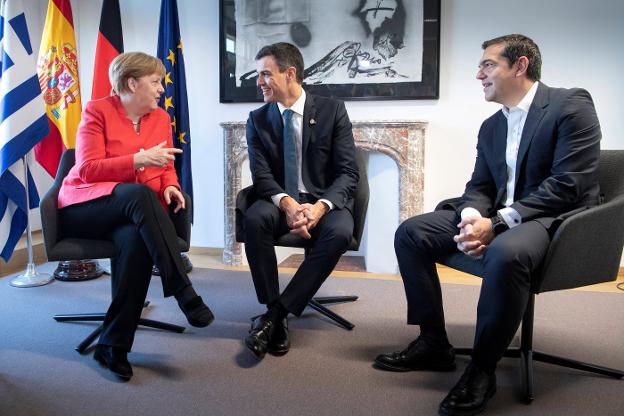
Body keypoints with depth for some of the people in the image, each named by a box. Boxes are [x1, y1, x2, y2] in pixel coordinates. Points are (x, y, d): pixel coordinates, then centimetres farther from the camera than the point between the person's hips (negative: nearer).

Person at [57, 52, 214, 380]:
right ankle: (183, 292, -39)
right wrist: (139, 160, -22)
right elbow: (87, 170, -11)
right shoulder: (97, 110, -2)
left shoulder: (160, 117, 13)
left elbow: (166, 168, 14)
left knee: (135, 241, -34)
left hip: (134, 212, 3)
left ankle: (113, 346, -27)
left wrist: (170, 187, -10)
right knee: (140, 194, -36)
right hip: (87, 207, -3)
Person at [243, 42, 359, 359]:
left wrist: (320, 206, -27)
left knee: (339, 232, -35)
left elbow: (348, 172, -7)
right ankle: (276, 317, -21)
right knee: (254, 219, -32)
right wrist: (287, 204, -26)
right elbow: (261, 175, -4)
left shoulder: (332, 111, -2)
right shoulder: (258, 119, 5)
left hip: (324, 201, -1)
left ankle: (274, 314, -26)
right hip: (281, 202, 2)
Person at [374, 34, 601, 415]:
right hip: (498, 218, 8)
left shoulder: (571, 105, -9)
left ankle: (483, 368, -19)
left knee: (505, 253, -41)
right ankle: (434, 343, 2)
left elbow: (568, 185, -19)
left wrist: (496, 224, -23)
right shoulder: (491, 126, 14)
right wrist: (472, 216, -14)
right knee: (410, 233, -4)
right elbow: (480, 186, 12)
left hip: (554, 218, -7)